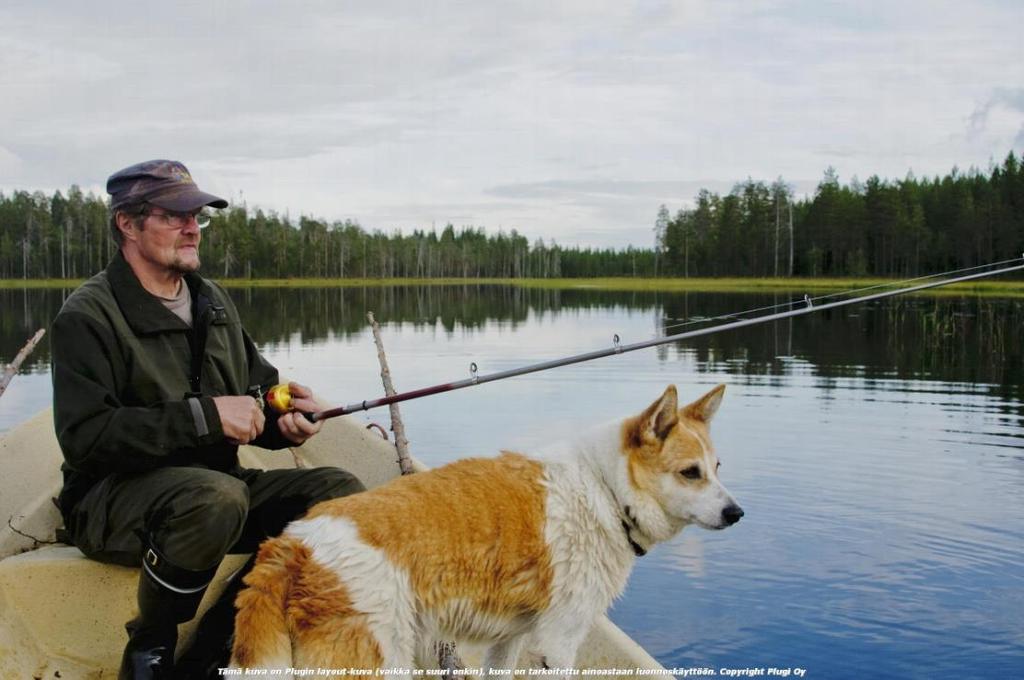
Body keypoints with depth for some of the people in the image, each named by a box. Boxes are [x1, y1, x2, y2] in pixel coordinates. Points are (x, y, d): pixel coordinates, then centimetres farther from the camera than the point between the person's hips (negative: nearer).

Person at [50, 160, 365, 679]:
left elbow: (257, 388, 17)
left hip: (217, 483, 7)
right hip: (112, 498, -7)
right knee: (217, 497, -38)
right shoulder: (87, 317, -11)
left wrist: (282, 414, -8)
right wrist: (203, 416, -26)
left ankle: (219, 635, -3)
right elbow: (84, 436, -21)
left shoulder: (213, 302, 12)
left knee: (341, 493, -11)